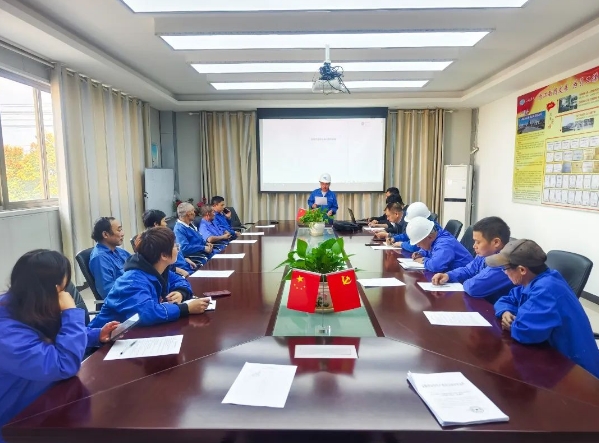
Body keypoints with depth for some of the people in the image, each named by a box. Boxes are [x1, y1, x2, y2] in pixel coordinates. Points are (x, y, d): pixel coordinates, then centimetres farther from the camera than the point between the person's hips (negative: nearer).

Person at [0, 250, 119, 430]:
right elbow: (64, 365, -34)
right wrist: (71, 312, -28)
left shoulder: (24, 309, -2)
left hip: (46, 399, 8)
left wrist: (97, 335, -1)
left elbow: (63, 340, 15)